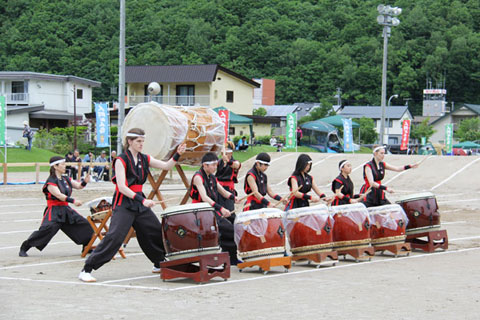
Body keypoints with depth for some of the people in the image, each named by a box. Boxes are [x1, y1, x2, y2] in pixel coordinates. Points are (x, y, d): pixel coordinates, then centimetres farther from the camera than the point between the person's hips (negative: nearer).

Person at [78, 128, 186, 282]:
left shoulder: (145, 159, 10)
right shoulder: (121, 160, -10)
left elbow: (166, 166, 7)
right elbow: (122, 187, -18)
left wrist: (177, 155, -10)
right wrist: (141, 200, -26)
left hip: (140, 202, 7)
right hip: (124, 203, -7)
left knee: (156, 232, 12)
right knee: (114, 236, -18)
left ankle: (159, 264, 33)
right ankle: (86, 270, -17)